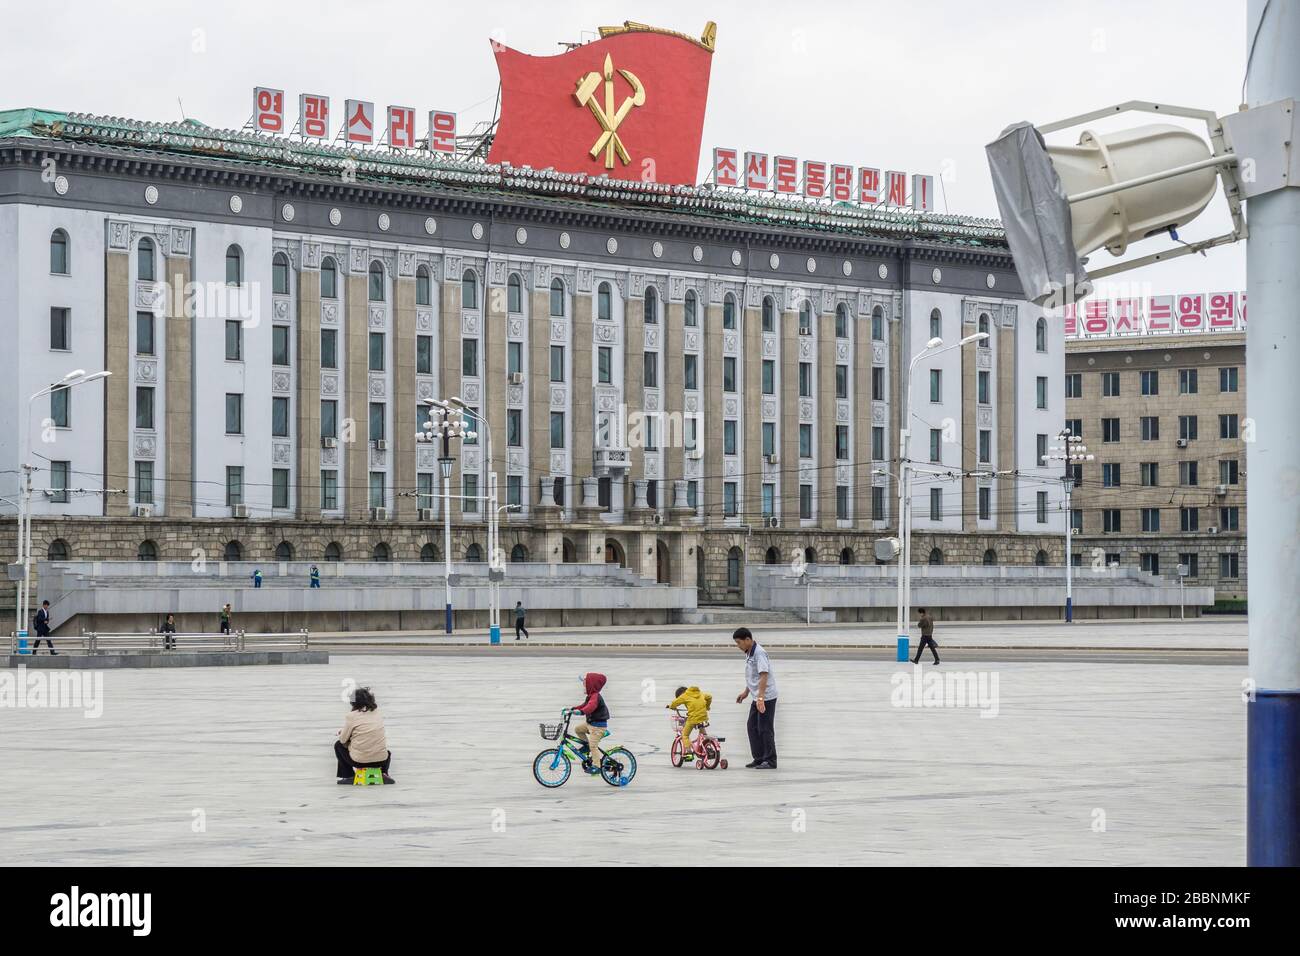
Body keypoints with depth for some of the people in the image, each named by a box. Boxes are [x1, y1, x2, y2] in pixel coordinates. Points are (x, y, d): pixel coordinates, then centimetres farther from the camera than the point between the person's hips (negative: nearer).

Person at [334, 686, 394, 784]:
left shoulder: (352, 716, -9)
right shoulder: (377, 712, 6)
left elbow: (343, 740, -3)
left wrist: (343, 731, 20)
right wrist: (345, 729, 21)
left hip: (359, 761, -4)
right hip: (381, 760, 4)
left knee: (338, 745, 24)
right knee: (388, 752, 41)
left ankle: (348, 776, 18)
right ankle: (383, 774, 15)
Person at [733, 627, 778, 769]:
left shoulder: (759, 653, -19)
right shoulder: (749, 653, 10)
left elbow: (764, 676, -27)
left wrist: (760, 697, -32)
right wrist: (746, 692, 28)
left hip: (766, 698, -10)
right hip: (757, 697, 10)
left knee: (765, 729, -6)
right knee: (752, 727, 11)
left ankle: (770, 761, 1)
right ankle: (759, 759, 17)